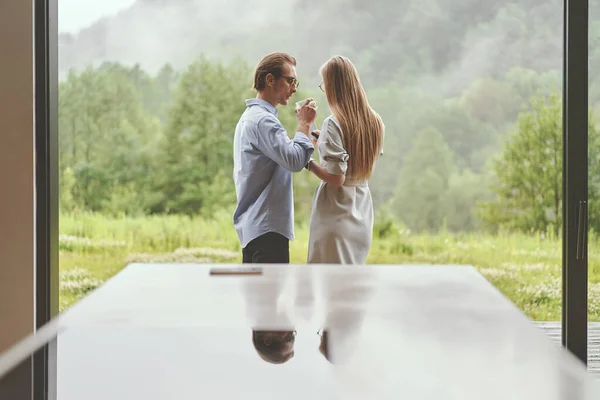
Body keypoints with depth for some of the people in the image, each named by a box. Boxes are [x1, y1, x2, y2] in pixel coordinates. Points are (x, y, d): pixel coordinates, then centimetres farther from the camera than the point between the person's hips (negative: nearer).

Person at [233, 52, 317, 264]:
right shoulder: (263, 121, -15)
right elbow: (294, 160, -23)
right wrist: (304, 124, -12)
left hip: (252, 226, 11)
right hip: (267, 227, -11)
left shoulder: (250, 117, 19)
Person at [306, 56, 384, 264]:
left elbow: (336, 178, -20)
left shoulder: (333, 124, -16)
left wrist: (307, 162, -7)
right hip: (361, 217, 7)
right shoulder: (375, 123, 5)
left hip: (336, 218, -7)